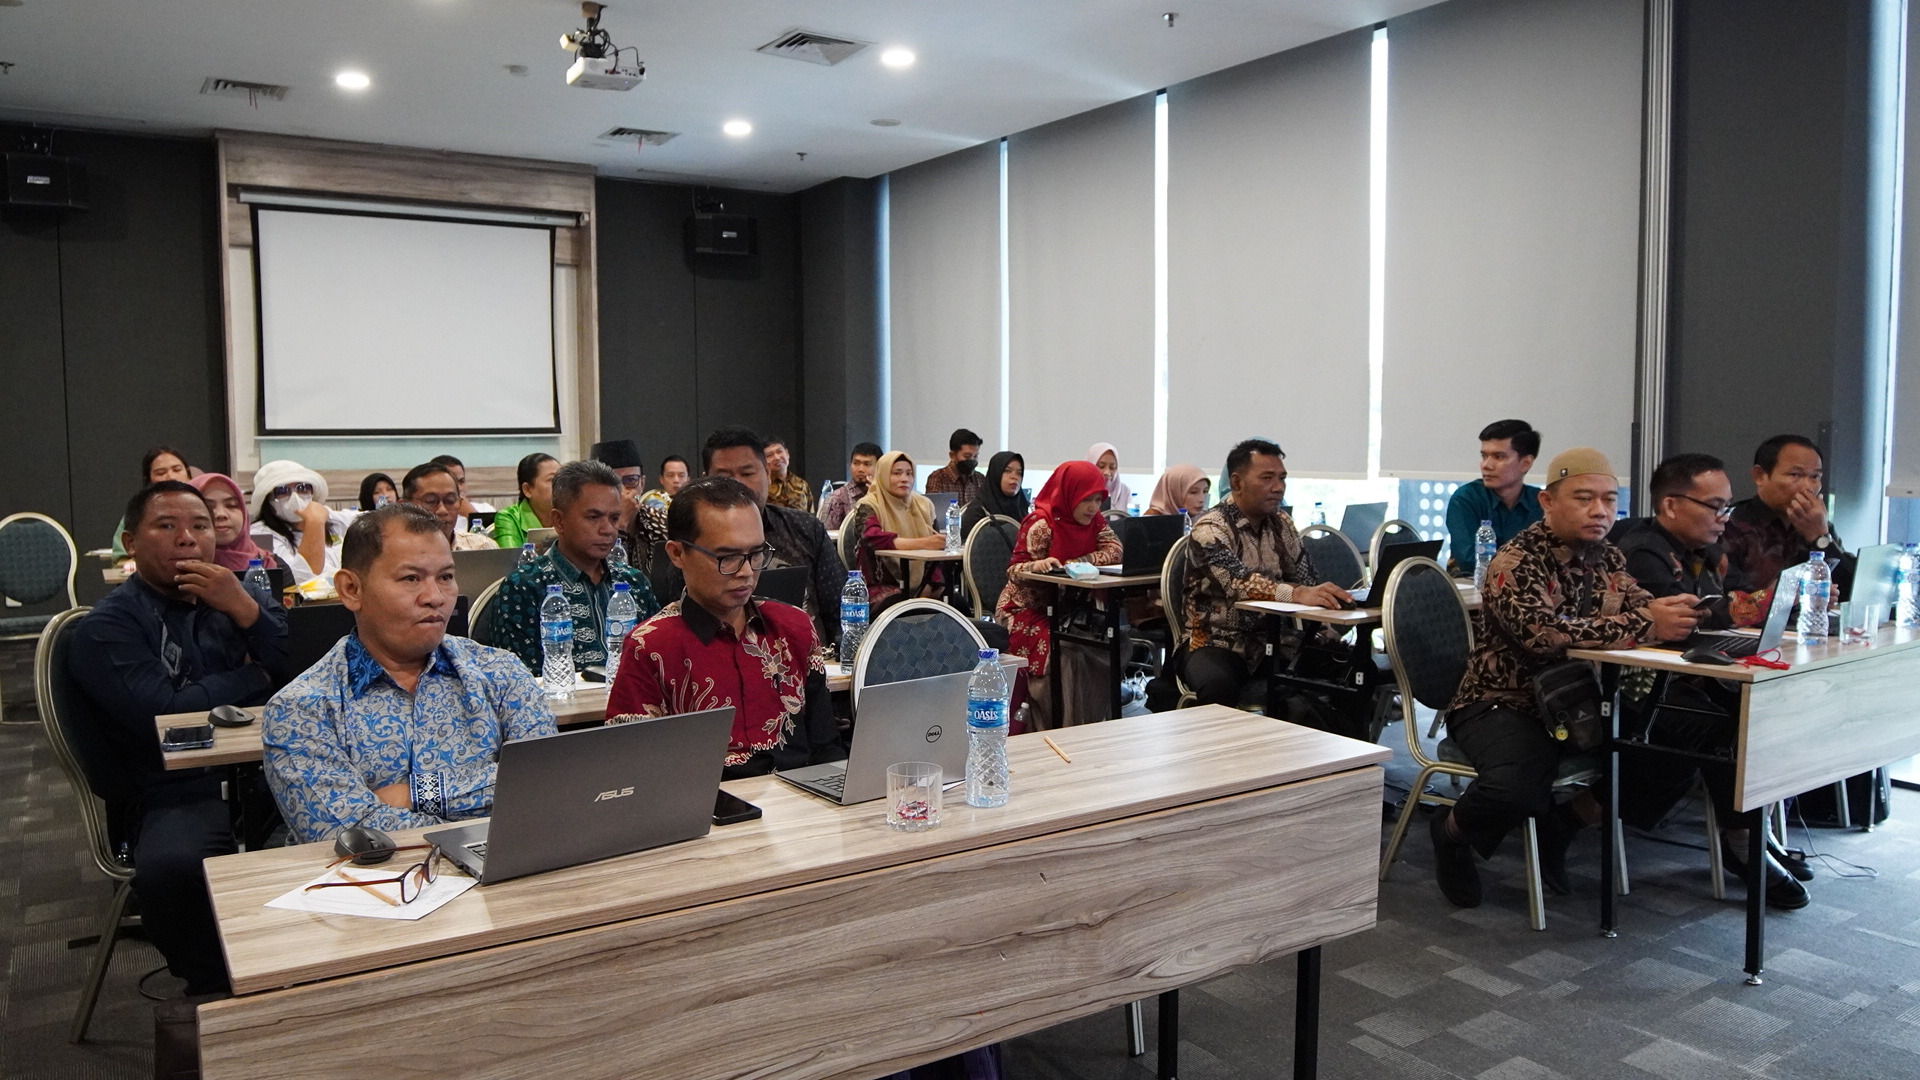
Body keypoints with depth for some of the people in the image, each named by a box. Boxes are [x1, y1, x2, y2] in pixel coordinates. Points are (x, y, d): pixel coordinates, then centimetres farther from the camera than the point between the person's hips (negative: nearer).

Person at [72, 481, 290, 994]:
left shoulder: (242, 595, 18)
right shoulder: (107, 626, 4)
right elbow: (163, 715, -13)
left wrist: (245, 610, -7)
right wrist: (256, 677, 1)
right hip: (179, 795, -3)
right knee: (169, 867, -36)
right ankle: (218, 991, -11)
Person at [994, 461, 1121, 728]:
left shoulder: (1094, 519, 5)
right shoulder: (1041, 523, -15)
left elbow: (1115, 550, -7)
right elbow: (1013, 571, -15)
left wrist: (1076, 563, -21)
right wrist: (1037, 565, -38)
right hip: (1028, 608, -6)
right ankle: (1050, 729, -14)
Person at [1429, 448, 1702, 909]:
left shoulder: (1608, 558, 9)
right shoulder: (1516, 561, -16)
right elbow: (1543, 633, -32)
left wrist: (1669, 612, -20)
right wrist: (1647, 625, -35)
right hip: (1504, 704, -8)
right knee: (1517, 788, -35)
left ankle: (1562, 823, 9)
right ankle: (1451, 831, 2)